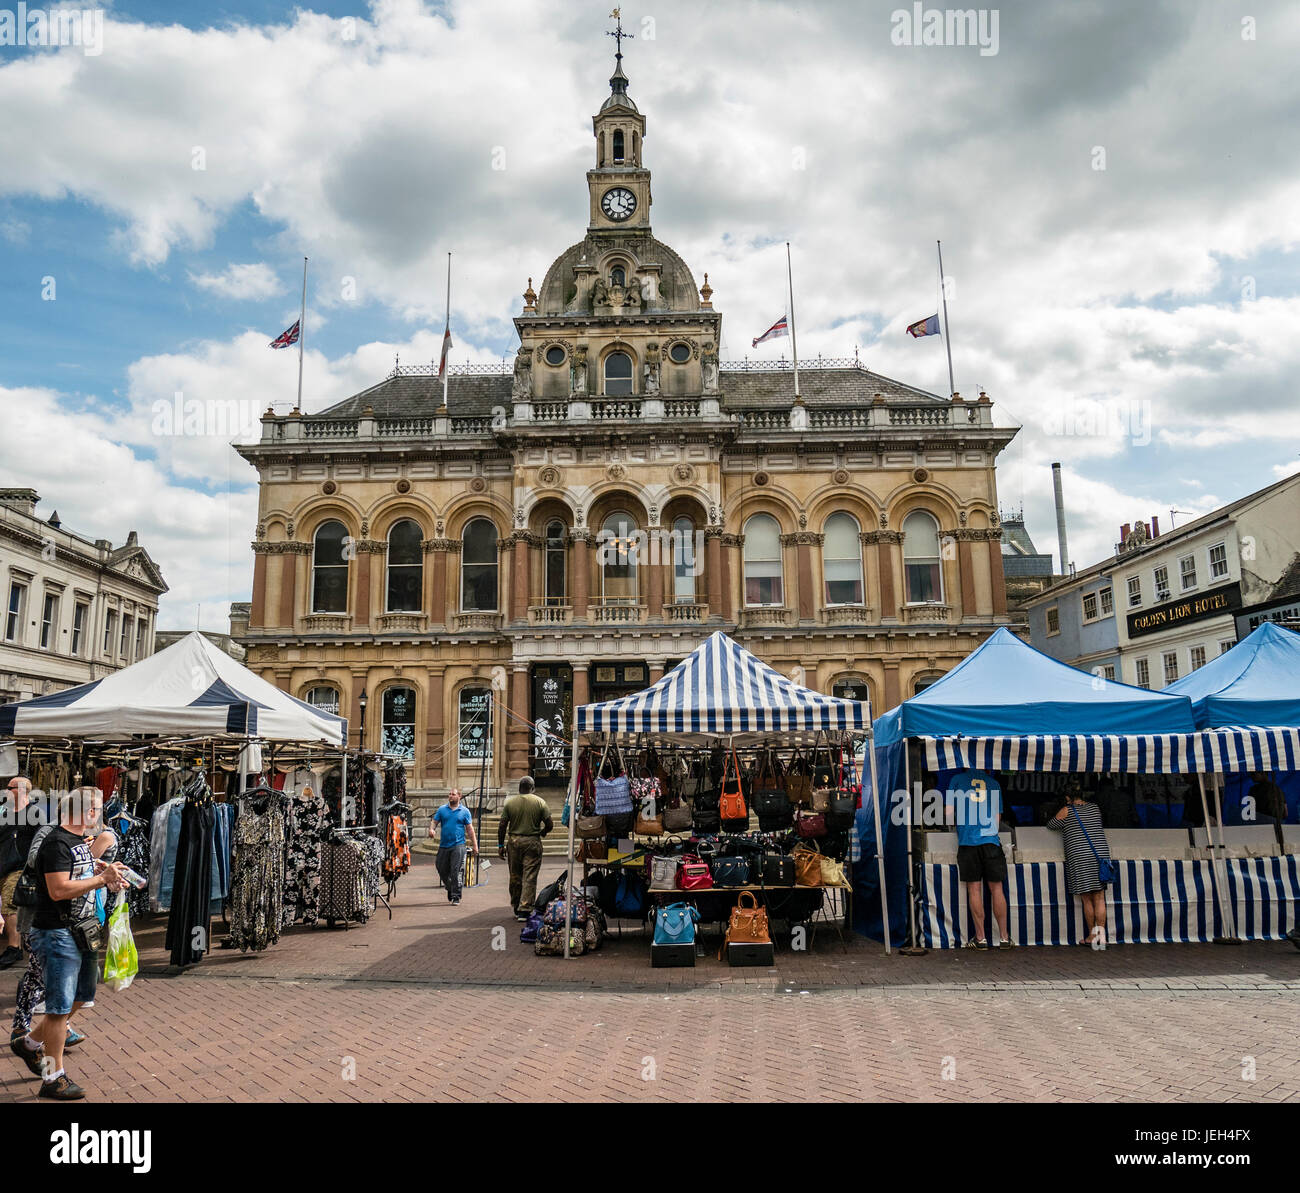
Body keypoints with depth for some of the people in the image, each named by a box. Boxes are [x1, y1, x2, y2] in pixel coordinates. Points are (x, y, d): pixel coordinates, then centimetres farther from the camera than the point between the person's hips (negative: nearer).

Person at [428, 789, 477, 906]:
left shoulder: (464, 811, 4)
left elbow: (470, 828, 4)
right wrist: (431, 829, -17)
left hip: (458, 845, -3)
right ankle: (450, 889, 34)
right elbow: (434, 821, 6)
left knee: (456, 871, -7)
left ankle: (456, 896, -1)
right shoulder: (442, 809, 9)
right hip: (443, 845, 3)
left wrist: (474, 844, 1)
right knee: (442, 870, 10)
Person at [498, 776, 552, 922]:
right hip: (532, 842, -2)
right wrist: (541, 833, 16)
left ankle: (516, 909, 22)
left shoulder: (510, 802, 3)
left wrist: (500, 845, 7)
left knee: (515, 877, 13)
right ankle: (524, 910, -5)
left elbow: (502, 826, 0)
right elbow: (549, 825, -3)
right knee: (529, 877, 0)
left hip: (514, 842, 2)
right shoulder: (540, 802, -1)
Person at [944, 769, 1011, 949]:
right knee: (996, 889, 6)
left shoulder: (957, 779, 5)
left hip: (967, 840, -2)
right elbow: (998, 817, 15)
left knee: (974, 889, 2)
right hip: (990, 840, 2)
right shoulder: (994, 783, 12)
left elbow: (949, 813, 3)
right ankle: (1004, 937, 10)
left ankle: (980, 938, 4)